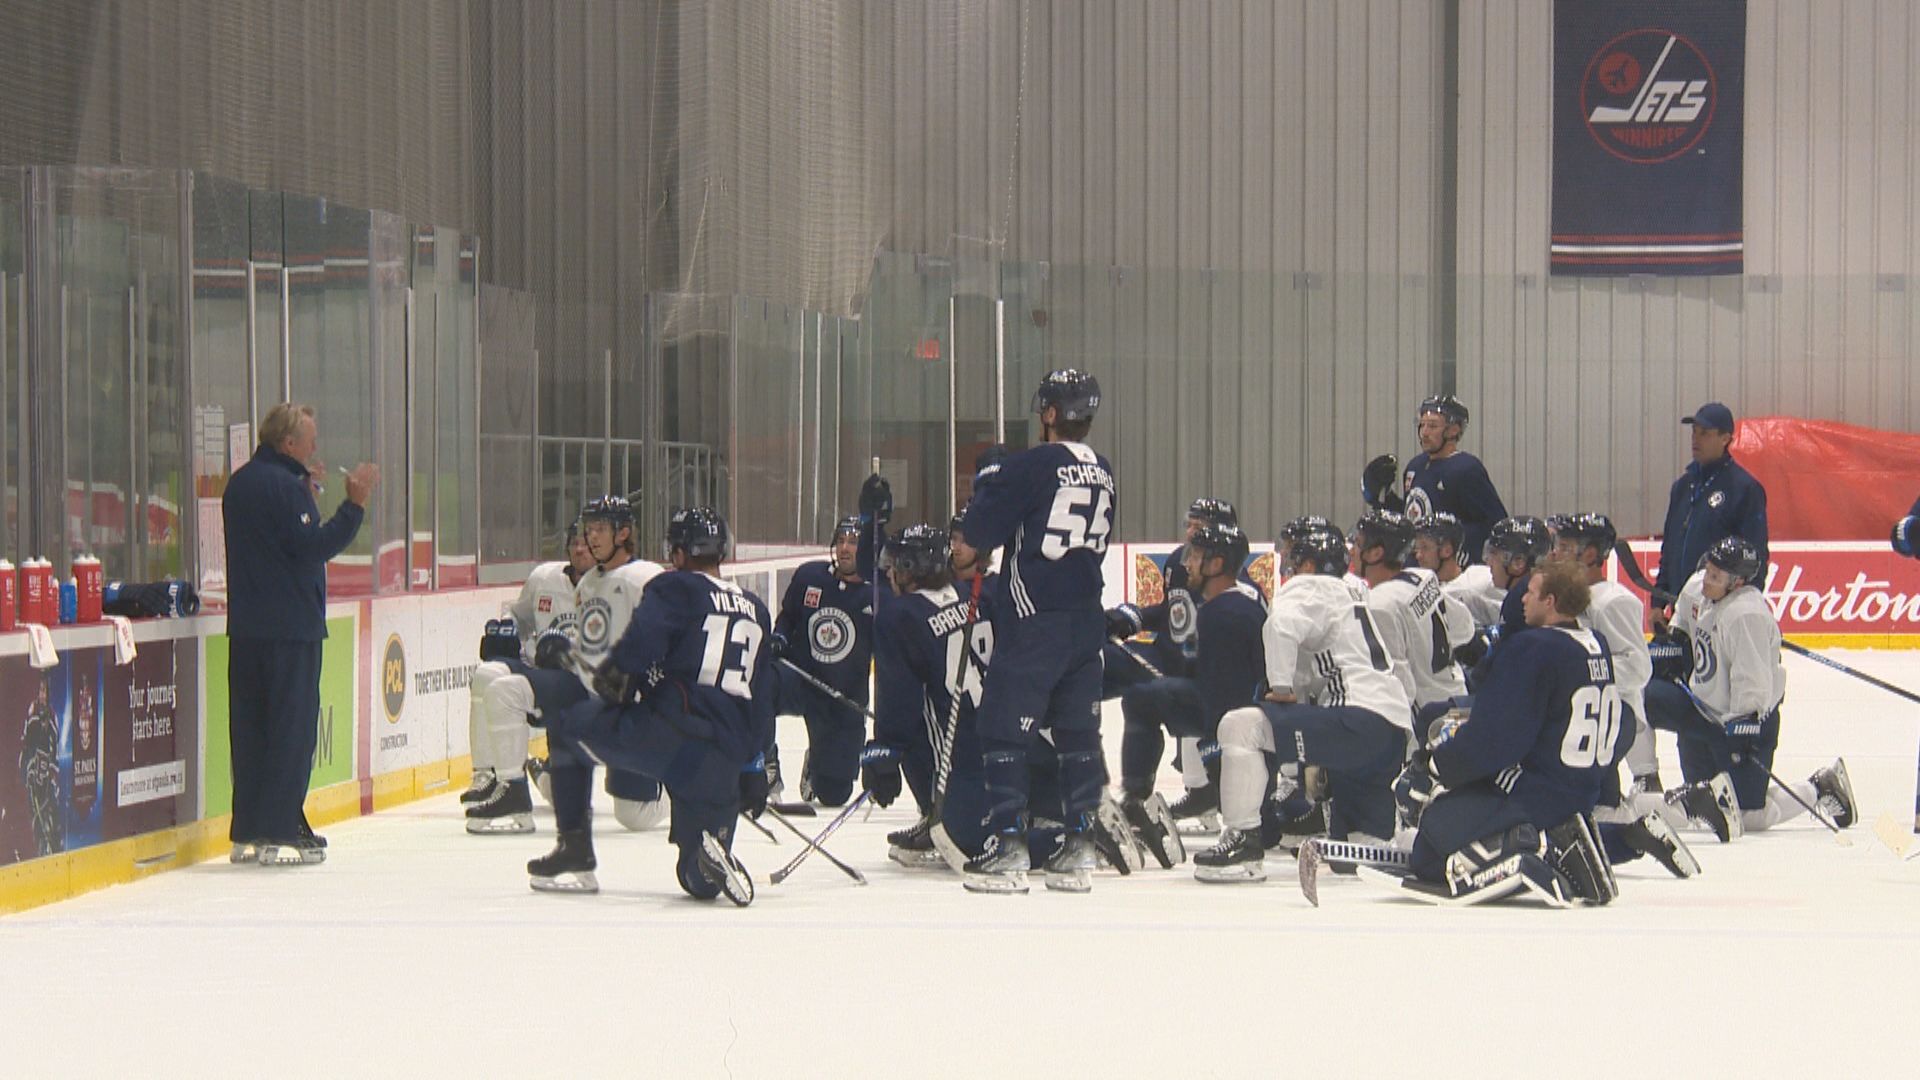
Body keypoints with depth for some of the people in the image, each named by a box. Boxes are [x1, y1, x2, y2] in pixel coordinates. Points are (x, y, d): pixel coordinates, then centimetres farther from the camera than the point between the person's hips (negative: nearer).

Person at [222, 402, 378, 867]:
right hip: (290, 627, -9)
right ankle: (279, 833, -6)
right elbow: (314, 546, -20)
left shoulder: (241, 483, 14)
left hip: (246, 627, 9)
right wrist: (355, 504, -19)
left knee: (251, 727, 11)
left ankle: (247, 833, 13)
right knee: (293, 728, -4)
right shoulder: (283, 486, -14)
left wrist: (305, 491, 20)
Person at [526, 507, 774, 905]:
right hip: (723, 763, 5)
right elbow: (761, 699, 24)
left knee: (566, 727, 22)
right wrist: (754, 767, 29)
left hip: (665, 732, -5)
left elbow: (644, 638, -17)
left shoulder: (675, 589, 4)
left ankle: (574, 848, 15)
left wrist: (614, 677, -4)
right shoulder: (756, 610, 23)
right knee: (700, 882, 14)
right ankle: (711, 856, -22)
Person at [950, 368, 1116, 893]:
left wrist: (987, 487, 9)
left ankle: (1008, 846, -6)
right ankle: (1078, 846, 10)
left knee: (1005, 728, -1)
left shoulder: (1032, 466, -12)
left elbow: (980, 531, -11)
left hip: (1036, 619, -7)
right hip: (1087, 620, 7)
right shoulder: (1103, 474, 10)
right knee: (1079, 731, 10)